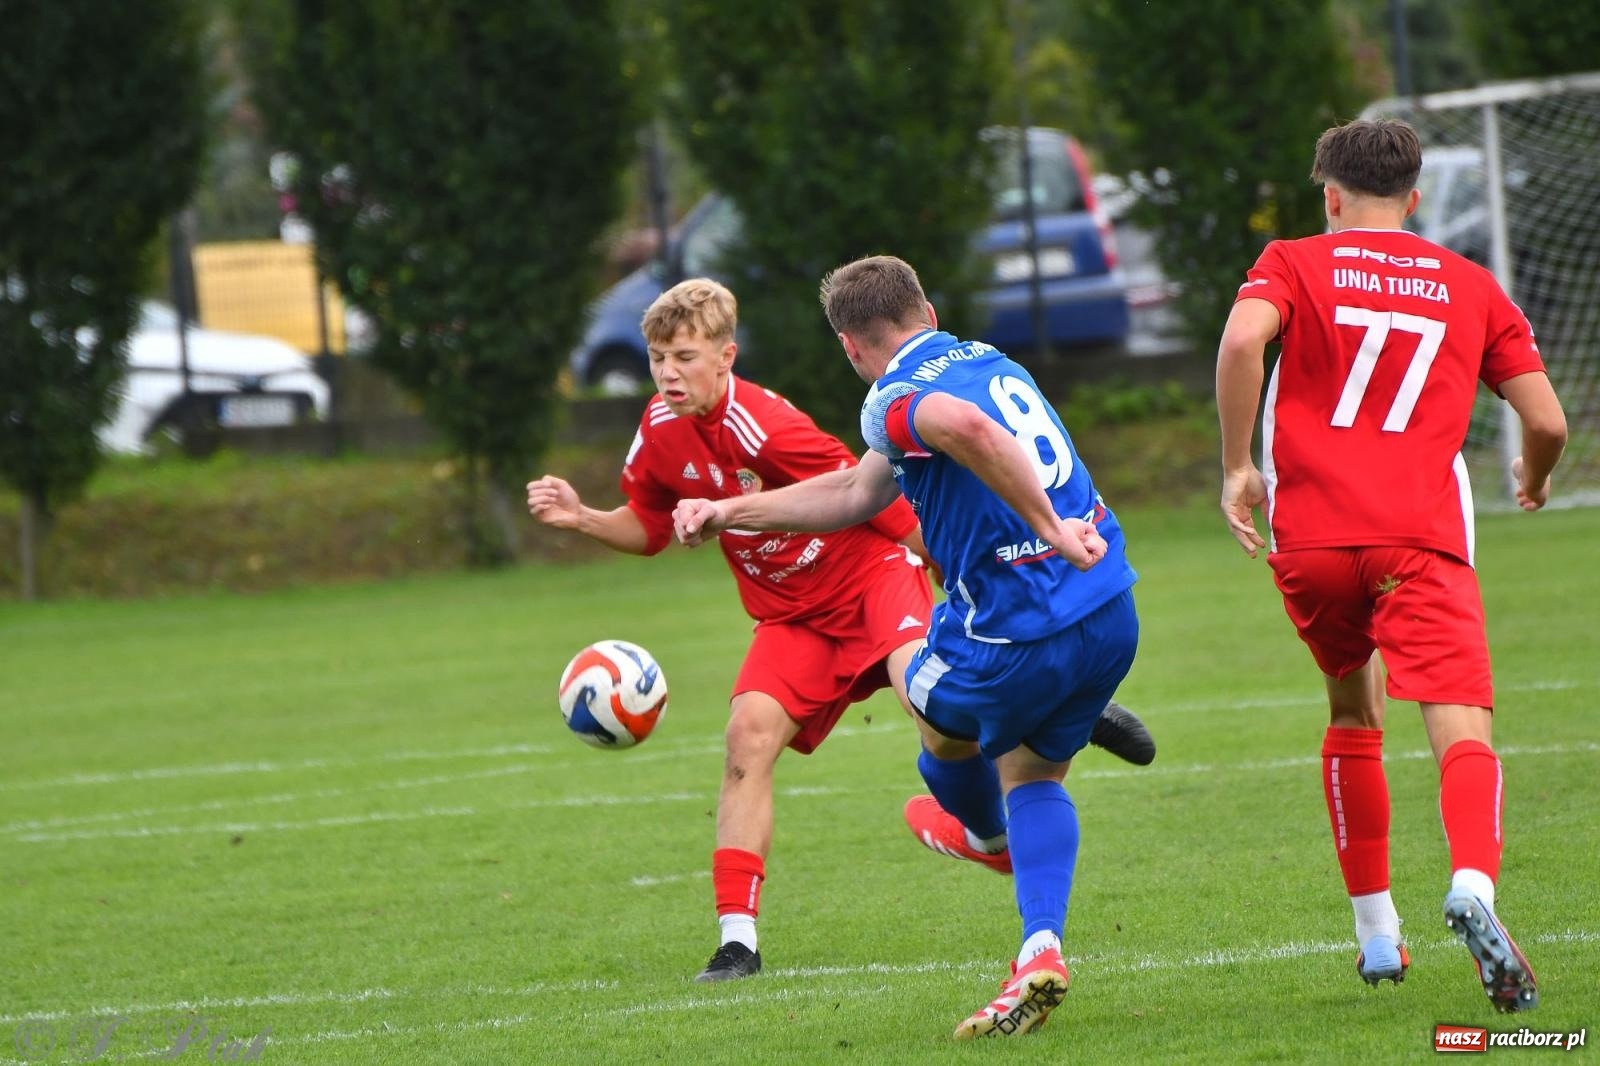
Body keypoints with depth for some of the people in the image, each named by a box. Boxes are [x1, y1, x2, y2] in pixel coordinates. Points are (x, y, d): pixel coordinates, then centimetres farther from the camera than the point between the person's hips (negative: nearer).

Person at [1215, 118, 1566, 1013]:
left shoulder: (1294, 265, 13)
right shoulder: (1471, 287, 18)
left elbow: (1243, 338, -10)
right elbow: (1548, 421, 14)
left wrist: (1238, 466, -2)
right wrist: (1535, 479, 36)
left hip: (1309, 536, 1)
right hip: (1422, 535, -1)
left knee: (1353, 712, 24)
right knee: (1462, 731, -13)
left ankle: (1376, 930, 26)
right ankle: (1474, 887, -42)